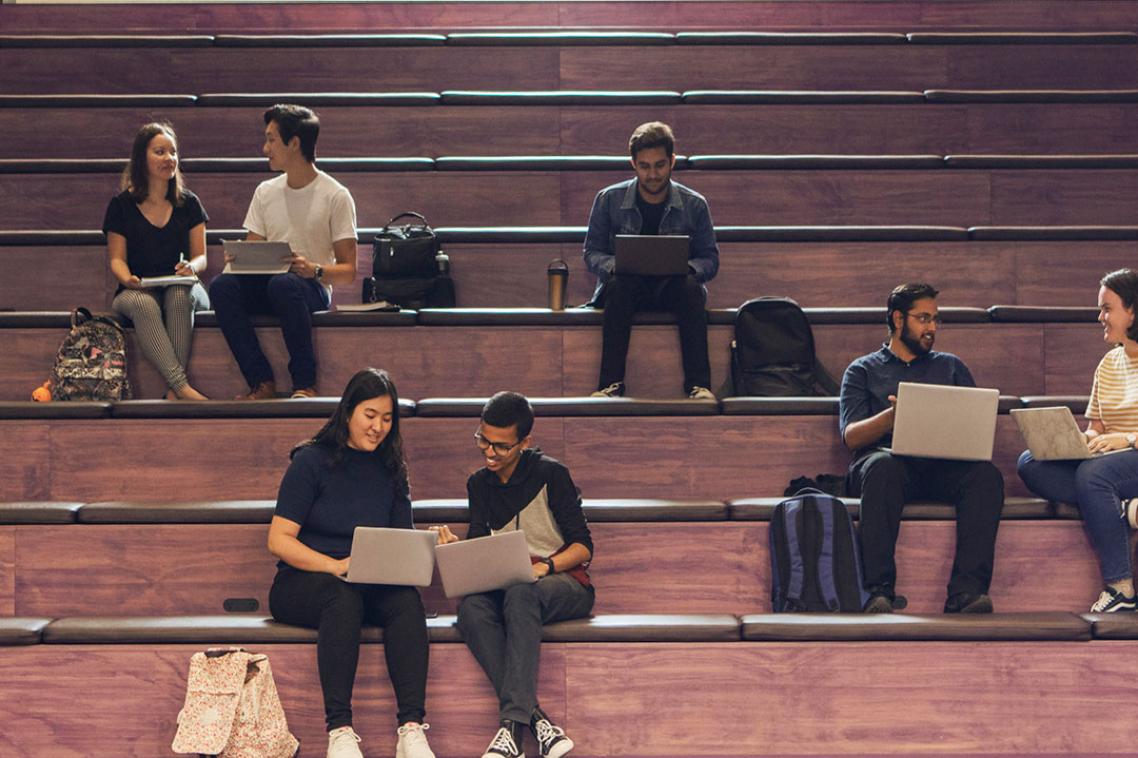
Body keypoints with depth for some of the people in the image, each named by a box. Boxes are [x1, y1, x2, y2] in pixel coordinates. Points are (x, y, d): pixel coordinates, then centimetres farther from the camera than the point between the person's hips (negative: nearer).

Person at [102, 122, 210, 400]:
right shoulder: (121, 205, 8)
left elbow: (200, 255, 8)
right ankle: (181, 385, -47)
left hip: (181, 288, 1)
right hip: (136, 291, -1)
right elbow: (116, 258, 6)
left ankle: (173, 391, -40)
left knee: (181, 294, -37)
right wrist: (127, 279, -18)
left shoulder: (189, 204, 12)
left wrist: (192, 266, -17)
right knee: (142, 303, -38)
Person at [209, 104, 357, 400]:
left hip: (313, 289, -5)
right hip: (265, 286, 5)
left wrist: (314, 270, -25)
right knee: (222, 285, -27)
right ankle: (263, 383, -27)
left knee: (282, 284, -39)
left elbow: (348, 271, -4)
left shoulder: (336, 195, -2)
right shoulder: (266, 192, 14)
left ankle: (305, 384, -26)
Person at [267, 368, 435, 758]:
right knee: (344, 596, -37)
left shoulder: (390, 470, 11)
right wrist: (335, 566, -23)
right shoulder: (312, 460, -3)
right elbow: (279, 540, -9)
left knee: (407, 598, -30)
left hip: (369, 587, 4)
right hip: (301, 583, -4)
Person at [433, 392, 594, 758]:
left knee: (521, 594, -39)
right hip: (507, 586, 4)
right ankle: (535, 718, -42)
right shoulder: (480, 484, 14)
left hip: (564, 581, -4)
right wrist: (456, 547, -13)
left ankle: (512, 722, -46)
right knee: (470, 605, -31)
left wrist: (544, 567, -23)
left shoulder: (550, 474, -2)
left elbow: (583, 547, -4)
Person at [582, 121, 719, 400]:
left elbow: (710, 260, 7)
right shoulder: (609, 199, 2)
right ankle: (610, 384, -41)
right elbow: (592, 252, 7)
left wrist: (687, 268, -17)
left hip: (673, 288, 0)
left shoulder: (694, 204, 3)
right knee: (620, 285, -35)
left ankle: (698, 385, -39)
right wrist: (615, 266, -17)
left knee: (690, 286, -34)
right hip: (627, 288, 0)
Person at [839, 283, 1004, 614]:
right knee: (882, 465, -39)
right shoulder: (863, 370, 21)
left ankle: (966, 591, -42)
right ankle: (879, 591, -42)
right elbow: (851, 436, 5)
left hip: (943, 465, 2)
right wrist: (893, 415, -16)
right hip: (891, 459, -2)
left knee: (986, 474, -31)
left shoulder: (951, 366, 29)